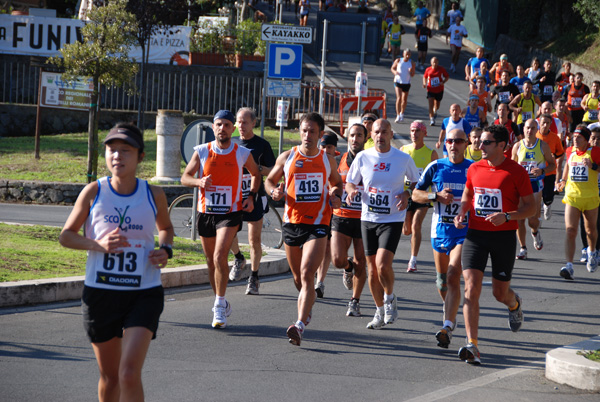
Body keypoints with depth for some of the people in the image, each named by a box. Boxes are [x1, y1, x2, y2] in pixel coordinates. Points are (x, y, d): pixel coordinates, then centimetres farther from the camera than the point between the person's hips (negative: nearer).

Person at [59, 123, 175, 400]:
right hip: (100, 292, 1)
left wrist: (165, 250, -3)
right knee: (110, 376, 13)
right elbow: (66, 236, 3)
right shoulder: (94, 192, -3)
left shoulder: (153, 195, -1)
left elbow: (165, 227, 20)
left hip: (144, 294, -1)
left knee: (130, 374, -17)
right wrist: (98, 245, -16)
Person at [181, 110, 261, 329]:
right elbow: (185, 177, 4)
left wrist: (251, 196, 2)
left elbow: (256, 174, 17)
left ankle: (220, 306, -11)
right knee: (211, 261, 10)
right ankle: (222, 305, 27)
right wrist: (199, 182, -17)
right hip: (206, 212, 3)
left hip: (230, 214, -3)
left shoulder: (242, 154, -1)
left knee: (220, 257, -19)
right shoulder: (202, 152, 0)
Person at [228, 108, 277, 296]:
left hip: (255, 197, -2)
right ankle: (238, 259, 10)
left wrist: (257, 168, -17)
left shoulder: (262, 145, 1)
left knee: (254, 239, 1)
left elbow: (272, 171, 1)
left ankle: (254, 278, 12)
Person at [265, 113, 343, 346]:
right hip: (292, 222, 2)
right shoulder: (287, 158, 4)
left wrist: (336, 196, 0)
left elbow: (337, 182, 22)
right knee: (298, 277, 15)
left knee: (307, 275, -17)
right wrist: (274, 192, -8)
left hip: (317, 224, -2)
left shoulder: (327, 160, 5)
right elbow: (270, 180, 15)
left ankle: (300, 326, -25)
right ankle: (308, 303, 47)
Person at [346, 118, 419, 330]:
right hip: (368, 219, 3)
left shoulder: (403, 159, -4)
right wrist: (352, 191, -11)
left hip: (392, 219, -3)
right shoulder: (363, 157, 0)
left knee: (383, 264, -20)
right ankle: (380, 311, 25)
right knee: (372, 270, 7)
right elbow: (350, 182, 11)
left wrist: (406, 195, -9)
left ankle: (390, 298, 8)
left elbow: (416, 182, 11)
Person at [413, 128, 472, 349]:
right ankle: (449, 309, 43)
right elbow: (416, 194, 6)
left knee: (453, 277, -17)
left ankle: (447, 327, -21)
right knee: (442, 278, 15)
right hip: (440, 230, 3)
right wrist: (436, 196, -11)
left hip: (464, 231, -3)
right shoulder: (435, 167, 3)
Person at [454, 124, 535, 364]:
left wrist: (507, 216, -19)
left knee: (500, 292, 7)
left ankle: (514, 304, 47)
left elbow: (531, 207, -3)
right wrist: (461, 214, 3)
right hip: (475, 234, 2)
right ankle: (472, 345, -15)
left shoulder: (516, 172, -6)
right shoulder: (474, 169, 5)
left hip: (504, 236, -2)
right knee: (471, 289, -13)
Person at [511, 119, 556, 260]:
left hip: (536, 184, -2)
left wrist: (542, 171, -13)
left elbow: (552, 164, 6)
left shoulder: (543, 145, 1)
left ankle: (535, 232, 28)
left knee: (533, 218, -9)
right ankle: (523, 248, 10)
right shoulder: (517, 146, 4)